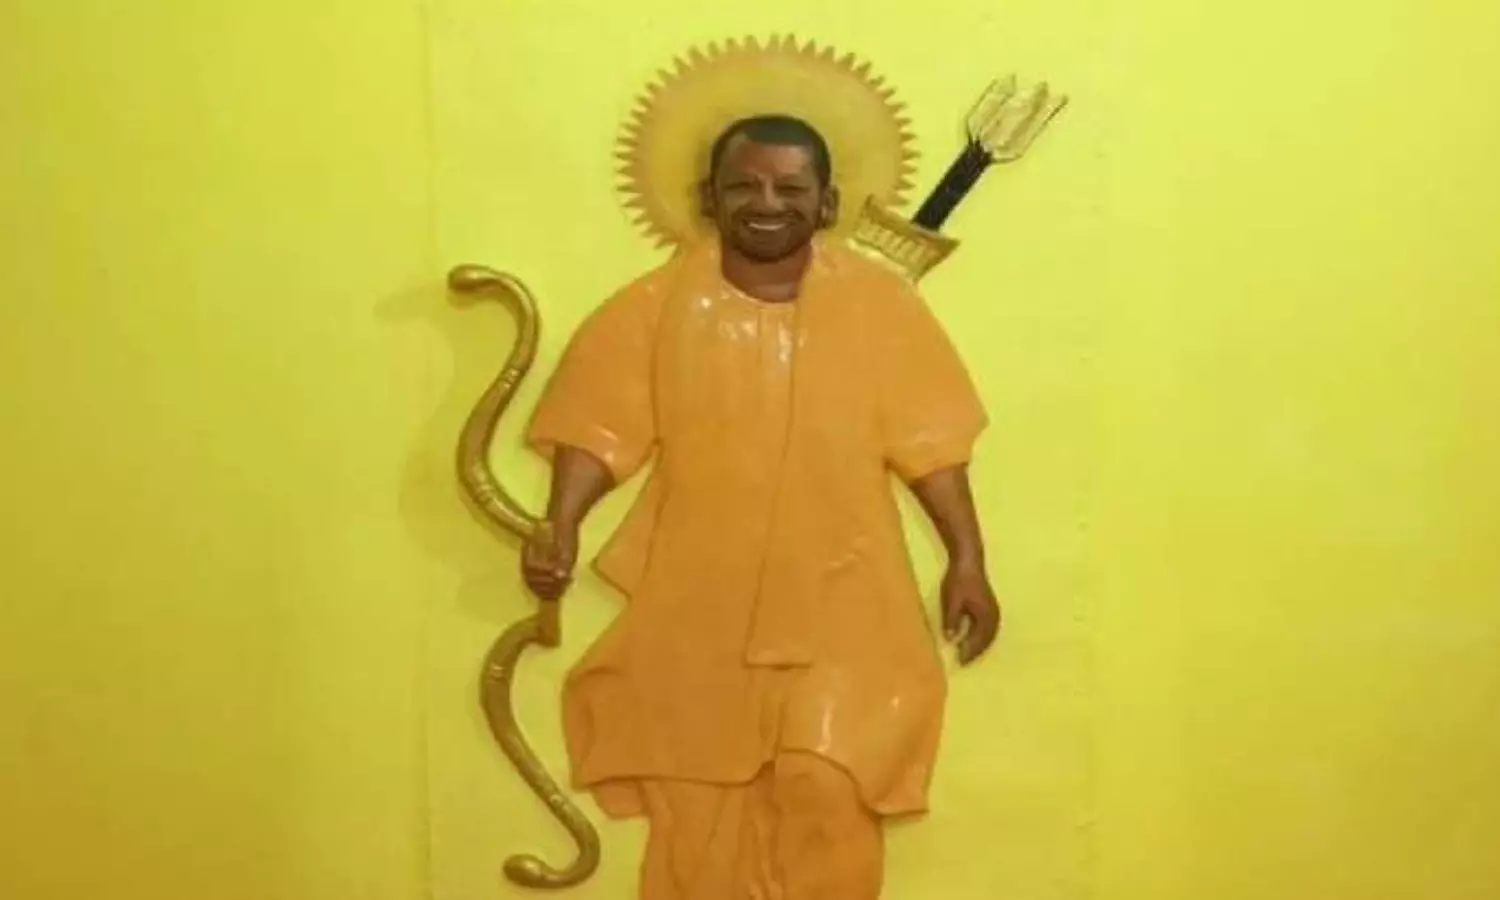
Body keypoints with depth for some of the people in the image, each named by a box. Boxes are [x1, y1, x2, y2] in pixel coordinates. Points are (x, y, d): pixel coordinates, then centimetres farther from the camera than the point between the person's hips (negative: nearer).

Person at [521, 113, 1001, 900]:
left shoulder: (878, 301, -2)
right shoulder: (662, 301, -2)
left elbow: (928, 439, 1)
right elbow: (602, 425, -4)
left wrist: (967, 560, -1)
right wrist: (560, 529, -18)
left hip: (839, 602, 0)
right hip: (699, 603, 1)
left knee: (828, 793, -5)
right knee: (698, 804, 9)